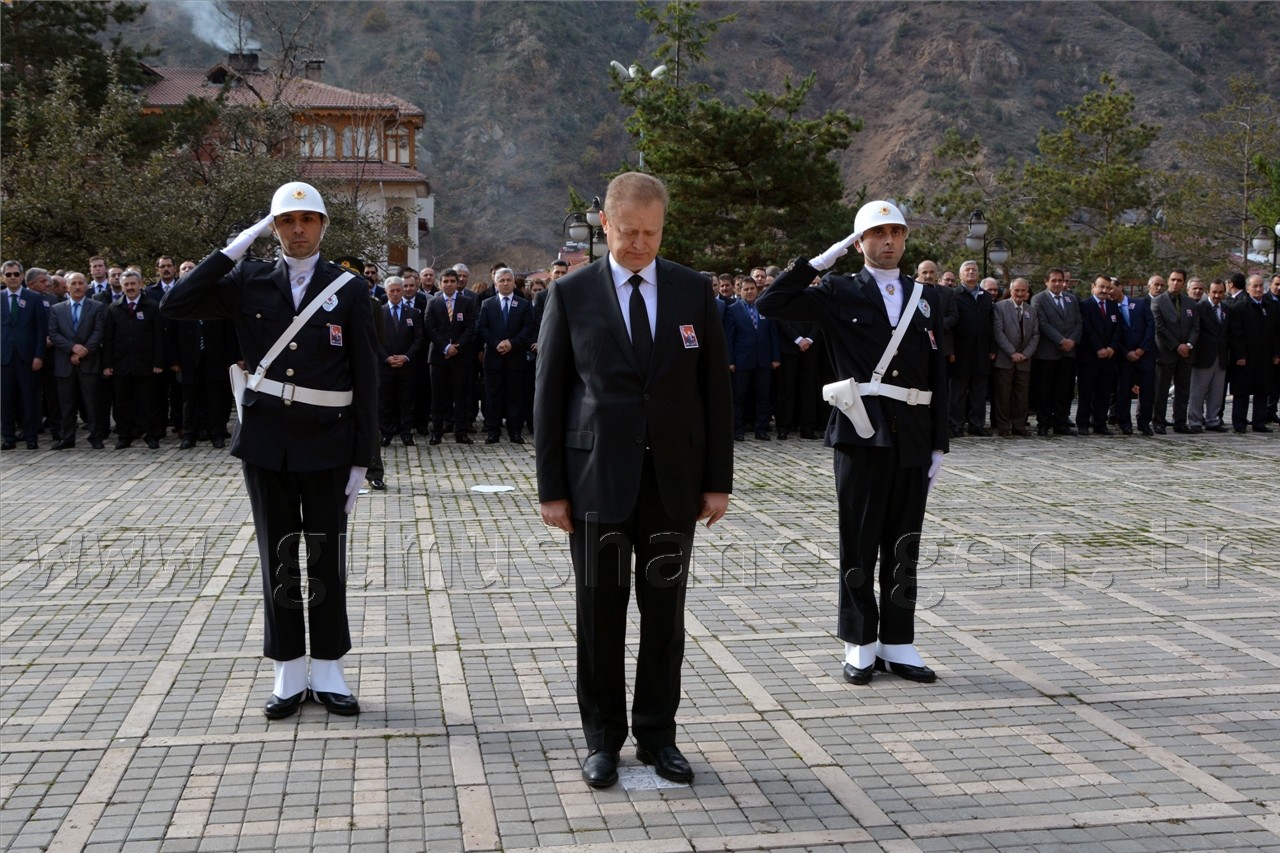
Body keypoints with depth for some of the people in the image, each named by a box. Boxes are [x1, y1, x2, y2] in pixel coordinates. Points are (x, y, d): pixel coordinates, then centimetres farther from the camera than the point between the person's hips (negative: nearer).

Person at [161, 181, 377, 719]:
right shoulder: (250, 282, 5)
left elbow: (365, 378, -1)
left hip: (327, 442, -1)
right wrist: (234, 250, -6)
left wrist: (362, 458, -4)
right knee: (277, 555, 8)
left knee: (327, 556, 6)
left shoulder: (350, 289, 0)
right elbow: (176, 306, -6)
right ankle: (288, 672, 19)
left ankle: (327, 670, 18)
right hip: (266, 440, 2)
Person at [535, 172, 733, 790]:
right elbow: (549, 396, 0)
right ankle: (602, 738, 21)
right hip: (597, 481, -1)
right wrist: (551, 488, -3)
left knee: (665, 614, 8)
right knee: (600, 616, 6)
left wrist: (718, 480, 1)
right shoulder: (571, 294, 0)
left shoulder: (693, 291, 5)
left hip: (673, 481, 2)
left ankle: (657, 734, 23)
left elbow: (715, 389, 5)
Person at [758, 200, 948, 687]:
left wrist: (939, 444, 8)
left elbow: (938, 377, 12)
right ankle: (860, 645, 15)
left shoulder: (925, 299, 12)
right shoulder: (840, 294, 2)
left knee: (904, 547, 9)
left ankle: (897, 643, 20)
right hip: (861, 436, -3)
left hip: (913, 440, 3)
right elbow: (772, 305, -10)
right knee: (859, 546, 4)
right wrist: (820, 261, -8)